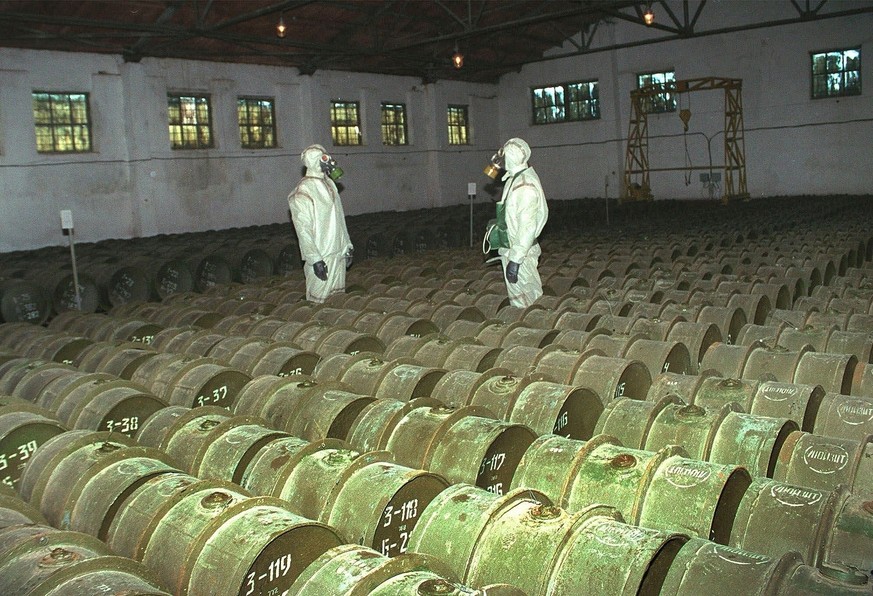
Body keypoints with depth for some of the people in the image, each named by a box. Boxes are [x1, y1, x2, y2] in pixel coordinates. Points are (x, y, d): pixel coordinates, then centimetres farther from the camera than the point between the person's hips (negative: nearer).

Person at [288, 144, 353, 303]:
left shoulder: (329, 184, 12)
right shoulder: (303, 192, -13)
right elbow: (303, 229, -16)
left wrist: (347, 247, 15)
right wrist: (315, 259, -20)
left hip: (339, 254, 8)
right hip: (321, 257, -8)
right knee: (319, 299, -4)